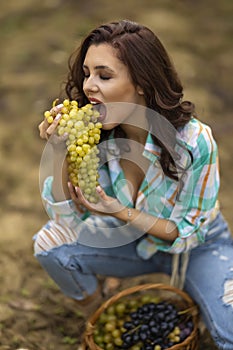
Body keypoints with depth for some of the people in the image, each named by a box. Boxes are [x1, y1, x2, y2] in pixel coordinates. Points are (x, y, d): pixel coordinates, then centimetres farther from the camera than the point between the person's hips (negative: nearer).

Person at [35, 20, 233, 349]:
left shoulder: (194, 141, -31)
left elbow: (191, 231, -20)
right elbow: (66, 218, -16)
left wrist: (123, 214, -34)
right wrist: (60, 152, -31)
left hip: (198, 247, -3)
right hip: (132, 243, 3)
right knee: (50, 242, -19)